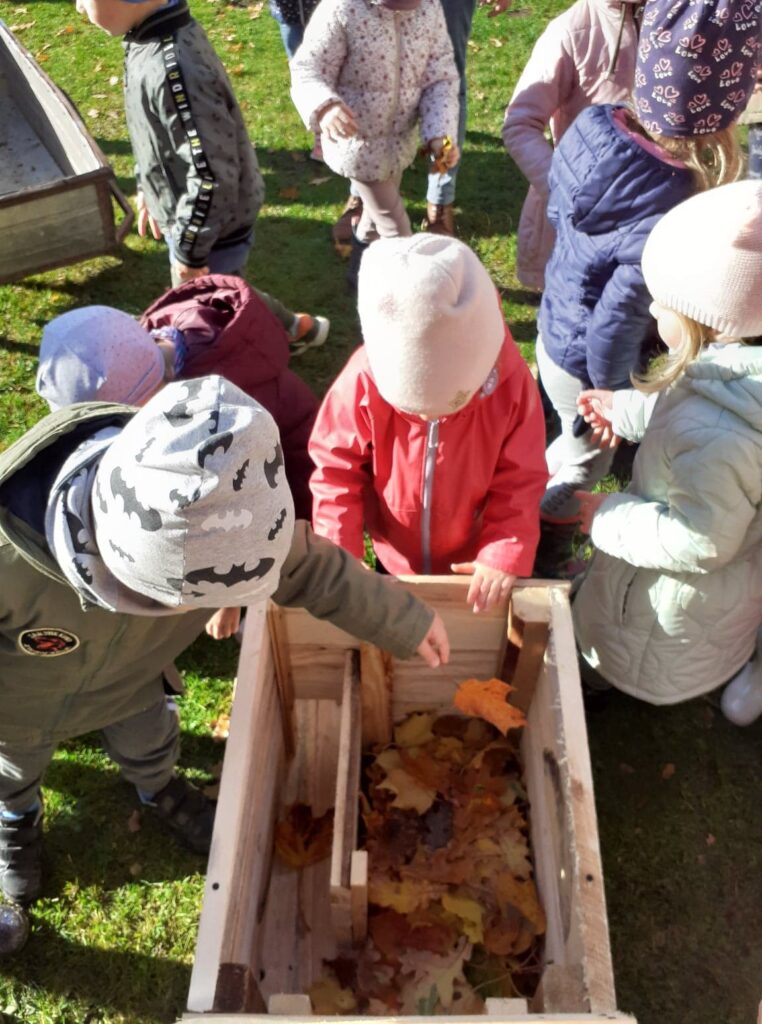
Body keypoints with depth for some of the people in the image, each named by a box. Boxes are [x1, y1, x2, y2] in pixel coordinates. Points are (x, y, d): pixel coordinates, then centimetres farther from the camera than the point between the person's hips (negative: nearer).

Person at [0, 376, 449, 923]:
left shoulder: (217, 517, -39)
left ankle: (162, 790, 67)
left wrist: (407, 622, -9)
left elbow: (310, 566, -19)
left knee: (150, 743, 31)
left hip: (128, 680, 2)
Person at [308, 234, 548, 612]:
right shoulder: (363, 383, -28)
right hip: (394, 560, 0)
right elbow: (335, 469, -16)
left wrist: (506, 555, -26)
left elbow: (520, 481, -16)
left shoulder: (511, 384, -26)